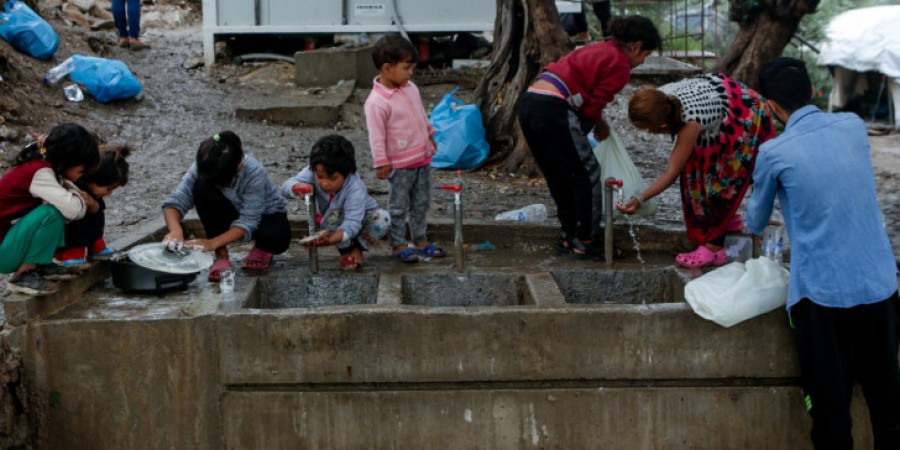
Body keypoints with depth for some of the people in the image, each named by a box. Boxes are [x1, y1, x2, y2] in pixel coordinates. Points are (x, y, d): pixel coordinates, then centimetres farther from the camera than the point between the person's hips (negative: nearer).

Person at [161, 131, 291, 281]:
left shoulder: (254, 173, -36)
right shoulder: (202, 169, -26)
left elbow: (248, 222, -34)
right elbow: (176, 200, -29)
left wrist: (212, 243, -45)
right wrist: (176, 230, -50)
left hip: (264, 214, -3)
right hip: (231, 214, 3)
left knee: (276, 238, -39)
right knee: (201, 188, -29)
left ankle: (261, 250, 2)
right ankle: (221, 256, -16)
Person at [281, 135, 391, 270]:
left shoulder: (355, 189, -40)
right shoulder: (312, 173, -30)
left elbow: (352, 222, -46)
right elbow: (286, 187, -34)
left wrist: (332, 238, -65)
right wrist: (298, 187, -60)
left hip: (360, 218, -1)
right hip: (331, 224, 1)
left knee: (383, 218, -32)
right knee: (333, 215, -36)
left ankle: (357, 248, -7)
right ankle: (345, 250, -12)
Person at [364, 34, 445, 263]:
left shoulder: (411, 88, 3)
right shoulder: (377, 102, -22)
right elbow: (376, 136, -19)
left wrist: (430, 136, 24)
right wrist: (381, 164, -18)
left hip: (423, 158, 8)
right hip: (399, 165, -8)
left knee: (421, 203, 17)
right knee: (399, 207, 5)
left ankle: (421, 240, 29)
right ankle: (397, 245, 16)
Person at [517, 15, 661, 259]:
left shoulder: (598, 50, 24)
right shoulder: (620, 66, -3)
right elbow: (592, 110, -6)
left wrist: (597, 122, 20)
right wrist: (599, 125, 13)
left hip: (528, 103, 9)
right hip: (553, 111, -9)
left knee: (559, 178, 20)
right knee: (586, 176, 7)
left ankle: (567, 237, 28)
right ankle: (584, 242, 13)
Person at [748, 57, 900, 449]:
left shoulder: (774, 153, -9)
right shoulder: (854, 126, 2)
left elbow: (756, 220, 10)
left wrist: (756, 226, 33)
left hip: (823, 293, -4)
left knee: (830, 403, 8)